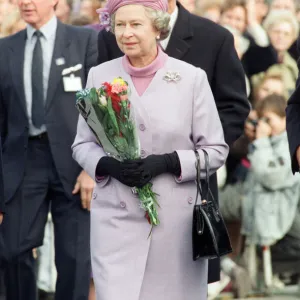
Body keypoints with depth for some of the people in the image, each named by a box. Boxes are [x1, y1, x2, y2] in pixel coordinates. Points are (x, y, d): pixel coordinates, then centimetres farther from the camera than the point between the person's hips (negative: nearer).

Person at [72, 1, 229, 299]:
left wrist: (166, 162, -15)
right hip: (116, 217, 1)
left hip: (176, 218, -1)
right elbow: (82, 144, 10)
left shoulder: (191, 77, -1)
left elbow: (215, 149, 1)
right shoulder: (99, 76, 5)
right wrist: (108, 165, -12)